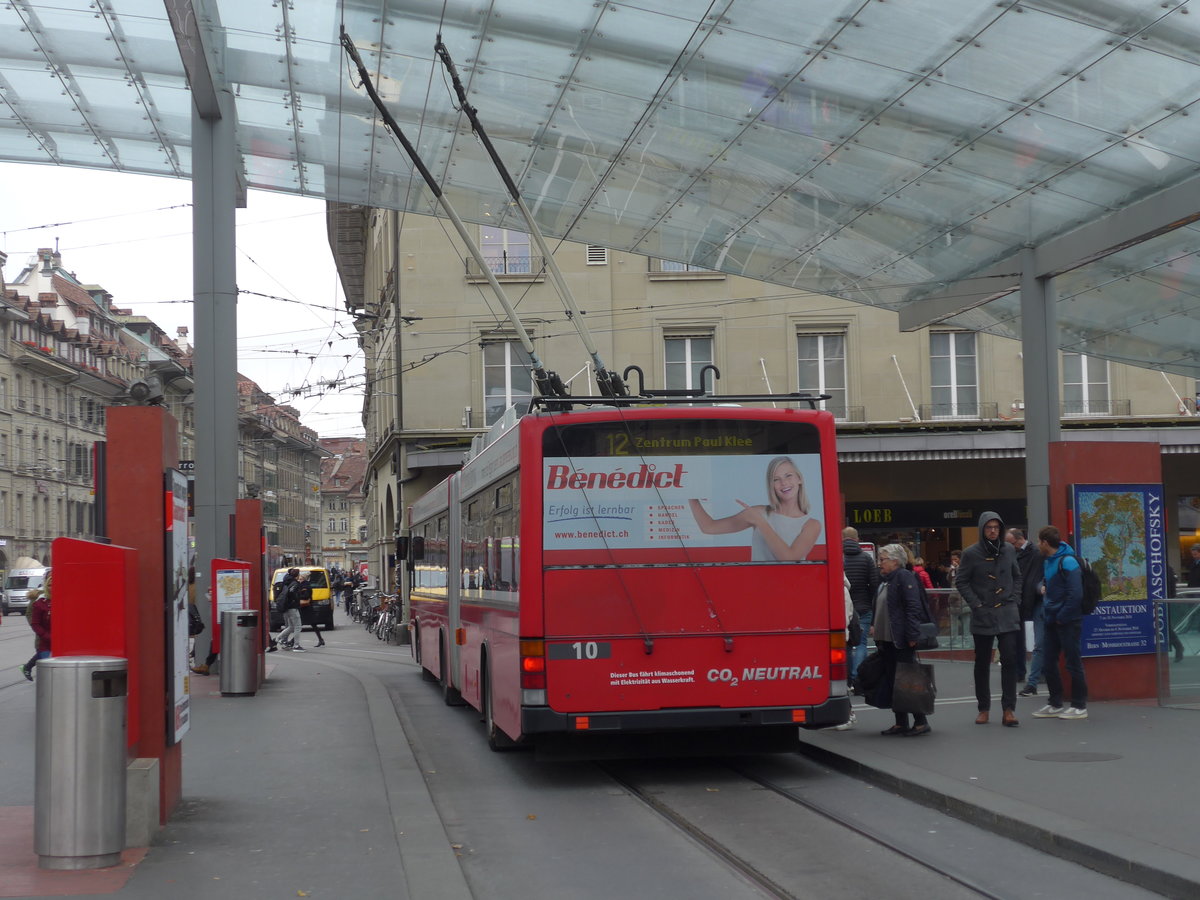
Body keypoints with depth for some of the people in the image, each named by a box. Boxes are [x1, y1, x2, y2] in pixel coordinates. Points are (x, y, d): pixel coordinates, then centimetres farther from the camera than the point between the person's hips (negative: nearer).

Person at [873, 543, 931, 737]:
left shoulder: (905, 577, -11)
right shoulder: (885, 581, 17)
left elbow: (913, 608, -17)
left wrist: (911, 636, -21)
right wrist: (874, 626, 13)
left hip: (902, 641, -9)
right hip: (887, 641, 9)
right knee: (893, 682, 10)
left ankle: (921, 722, 0)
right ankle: (900, 723, 16)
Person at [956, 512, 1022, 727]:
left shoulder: (1008, 550, 5)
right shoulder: (971, 553, -3)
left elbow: (1017, 577, 16)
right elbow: (961, 582, 1)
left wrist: (1014, 599, 5)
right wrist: (975, 603, -7)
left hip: (1008, 614, 1)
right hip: (982, 615, -1)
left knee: (1010, 660, -8)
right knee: (982, 663, 7)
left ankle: (1009, 709, -5)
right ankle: (983, 708, 17)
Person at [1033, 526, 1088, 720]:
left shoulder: (1067, 562, -16)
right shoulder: (1047, 561, 11)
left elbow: (1075, 594, -20)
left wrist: (1062, 617, -15)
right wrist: (1042, 587, 5)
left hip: (1067, 621, -9)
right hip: (1052, 621, 9)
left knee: (1073, 663, -1)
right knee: (1048, 663, 11)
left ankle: (1079, 707, 7)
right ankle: (1055, 705, 20)